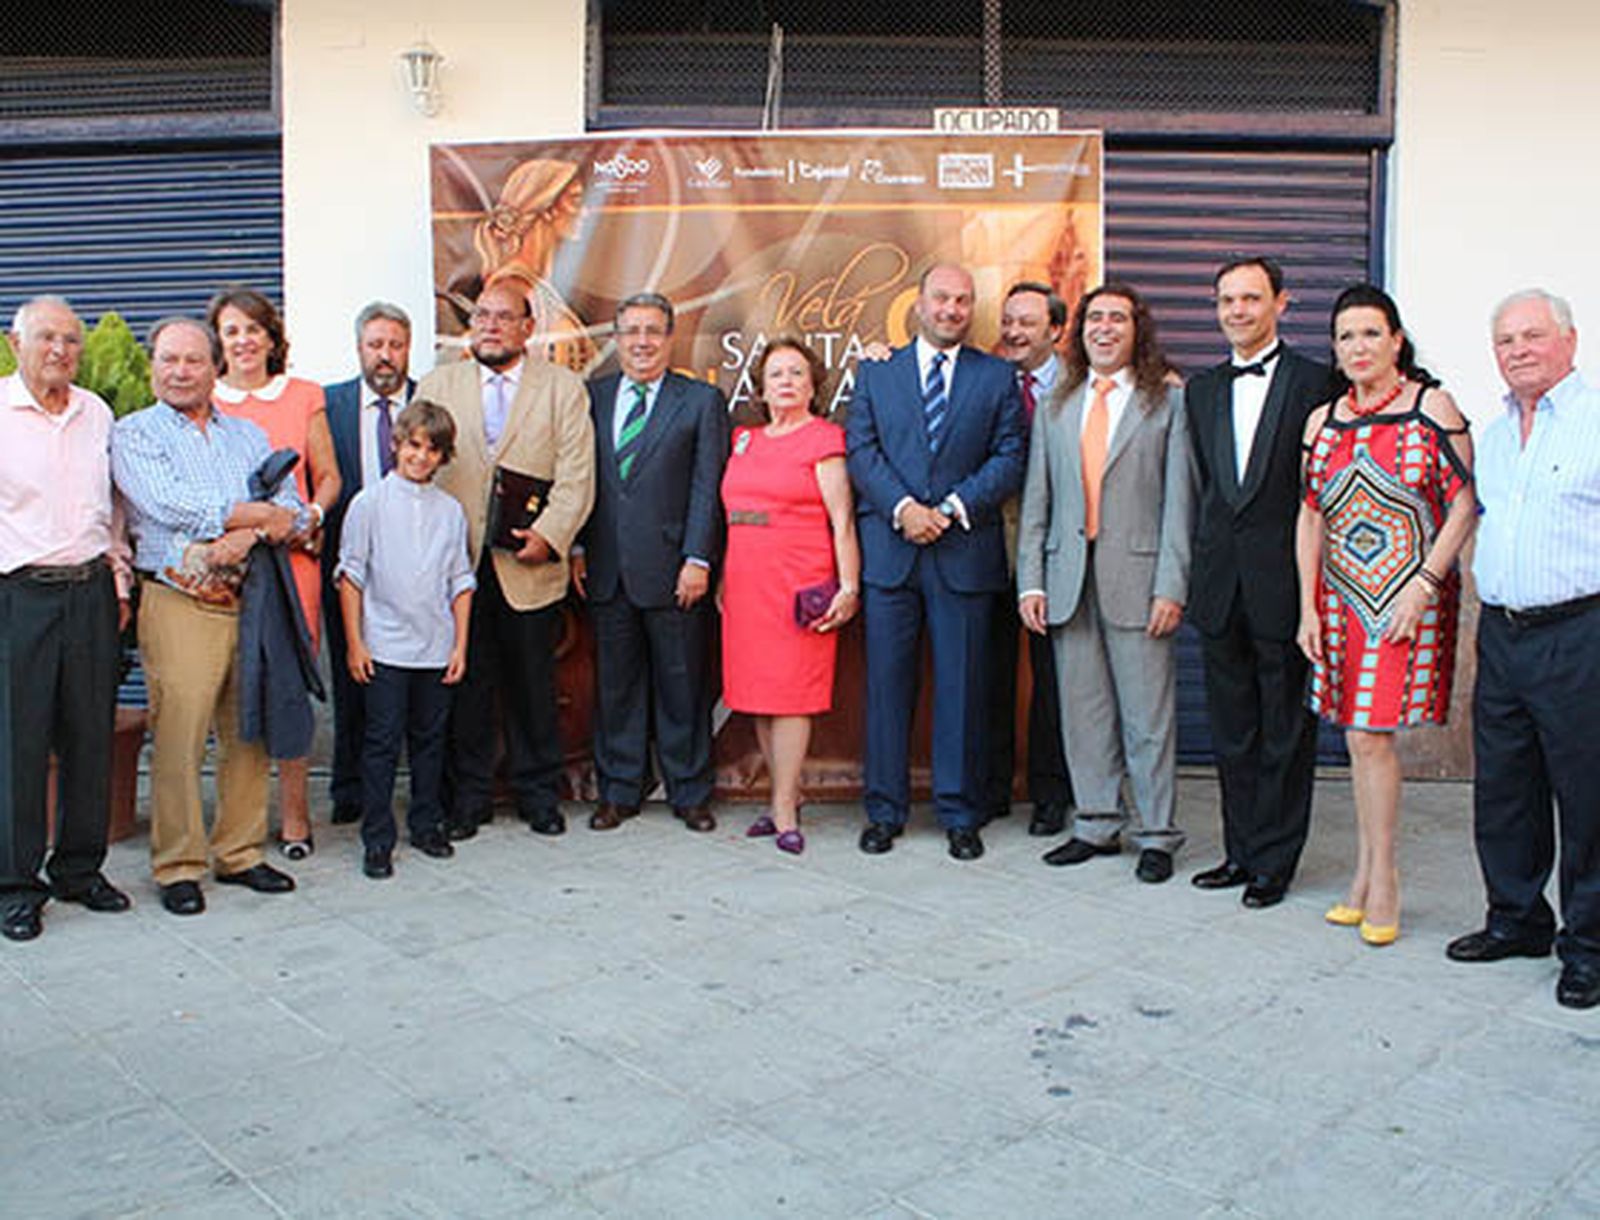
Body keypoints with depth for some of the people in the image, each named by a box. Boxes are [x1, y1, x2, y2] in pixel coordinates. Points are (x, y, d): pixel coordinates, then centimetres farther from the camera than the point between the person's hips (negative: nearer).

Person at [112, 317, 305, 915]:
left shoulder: (249, 435, 18)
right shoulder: (133, 434, 5)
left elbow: (296, 514, 8)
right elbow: (173, 508, -11)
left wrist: (248, 534, -13)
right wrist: (265, 512, -5)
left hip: (251, 598, 4)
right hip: (179, 603, -4)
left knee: (249, 733, 6)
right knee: (178, 738, -4)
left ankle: (239, 853, 19)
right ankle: (178, 866, 9)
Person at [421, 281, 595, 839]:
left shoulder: (563, 388, 6)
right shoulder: (437, 385, 12)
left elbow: (576, 478, -1)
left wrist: (547, 535, -15)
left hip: (529, 567, -1)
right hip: (457, 564, 1)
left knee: (533, 685, 7)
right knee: (465, 686, 7)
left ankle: (538, 794, 22)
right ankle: (468, 796, 20)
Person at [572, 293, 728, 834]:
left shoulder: (702, 400, 2)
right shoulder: (592, 397, 12)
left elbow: (708, 488, -3)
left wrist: (698, 560, -10)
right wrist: (578, 548, 3)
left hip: (672, 570, -3)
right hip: (607, 569, 3)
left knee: (682, 684, 5)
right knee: (615, 684, 10)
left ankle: (689, 793, 19)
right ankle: (618, 792, 23)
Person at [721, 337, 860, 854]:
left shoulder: (823, 439, -2)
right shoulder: (744, 440, 16)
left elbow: (842, 521, -7)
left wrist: (849, 587, -14)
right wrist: (721, 577, 14)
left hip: (799, 585, -6)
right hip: (745, 583, 6)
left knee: (791, 692, -5)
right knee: (757, 693, 8)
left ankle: (784, 812, 0)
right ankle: (787, 796, 19)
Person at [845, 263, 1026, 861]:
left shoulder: (998, 377, 9)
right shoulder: (875, 373, 12)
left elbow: (1010, 458, 1)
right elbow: (861, 451, 2)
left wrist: (953, 508, -11)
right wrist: (903, 507, -12)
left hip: (965, 552, 0)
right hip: (889, 550, 1)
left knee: (963, 688, 4)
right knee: (887, 684, 5)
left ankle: (960, 815, 15)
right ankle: (885, 811, 16)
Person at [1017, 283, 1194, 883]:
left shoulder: (1168, 404, 3)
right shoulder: (1054, 409, 14)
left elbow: (1179, 502, -2)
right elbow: (1036, 501, 12)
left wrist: (1171, 586, -10)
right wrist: (1030, 582, 3)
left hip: (1137, 576, -4)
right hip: (1069, 579, 4)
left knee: (1148, 714, 1)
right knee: (1083, 710, 9)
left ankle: (1157, 835, 13)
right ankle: (1097, 826, 21)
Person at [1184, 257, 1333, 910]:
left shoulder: (1316, 383, -4)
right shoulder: (1201, 390, 13)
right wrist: (1203, 568, 10)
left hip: (1284, 583, -5)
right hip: (1221, 586, 5)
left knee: (1286, 732, 5)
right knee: (1231, 730, 13)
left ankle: (1274, 861, 16)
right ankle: (1241, 850, 25)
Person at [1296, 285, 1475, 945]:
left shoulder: (1432, 407, -3)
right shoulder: (1322, 421, 9)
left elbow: (1464, 505, -5)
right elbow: (1310, 517, 10)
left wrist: (1422, 587, -14)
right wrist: (1308, 606, 4)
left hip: (1408, 599, -4)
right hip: (1343, 600, 4)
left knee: (1371, 735, -7)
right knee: (1359, 738, 8)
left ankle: (1379, 875, 9)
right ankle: (1368, 873, 20)